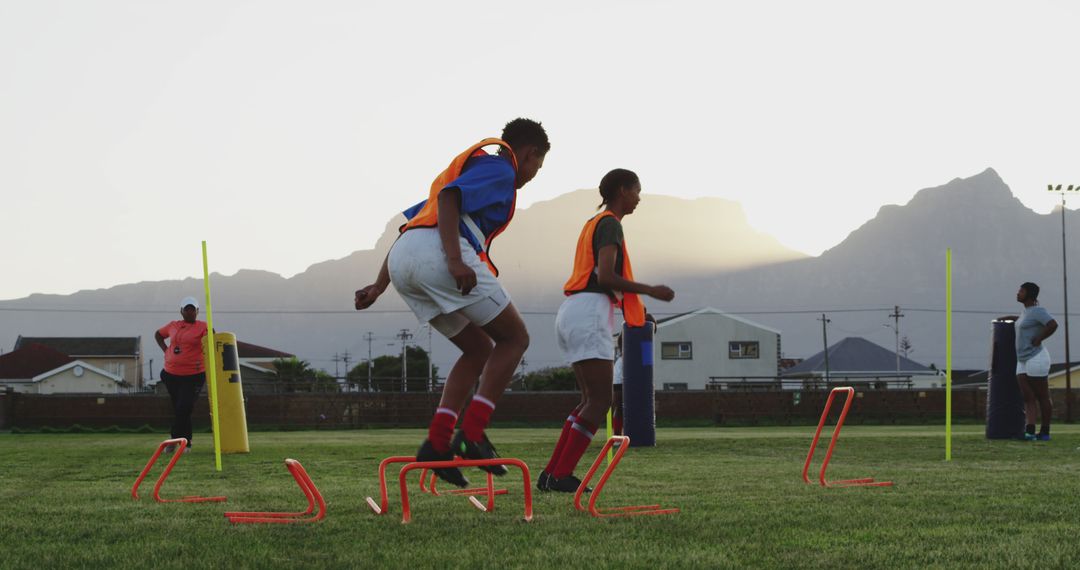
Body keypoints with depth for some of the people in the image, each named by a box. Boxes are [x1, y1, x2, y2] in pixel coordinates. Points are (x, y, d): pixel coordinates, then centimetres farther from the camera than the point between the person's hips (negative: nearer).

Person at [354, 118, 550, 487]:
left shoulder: (471, 165, 35)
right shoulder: (500, 168, 7)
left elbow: (409, 224, 29)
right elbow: (449, 197, -13)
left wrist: (380, 286, 24)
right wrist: (455, 259, -24)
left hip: (402, 258, 9)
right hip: (436, 253, -9)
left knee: (479, 349, 18)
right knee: (513, 338, 4)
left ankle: (437, 442, 4)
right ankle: (472, 433, -9)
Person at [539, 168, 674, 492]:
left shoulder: (593, 223, 25)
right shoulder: (610, 224, -5)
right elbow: (606, 276, -16)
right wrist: (650, 291, -9)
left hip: (571, 313, 10)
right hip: (589, 315, -10)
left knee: (591, 400, 11)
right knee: (600, 400, -11)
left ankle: (551, 474, 4)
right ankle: (561, 475, -17)